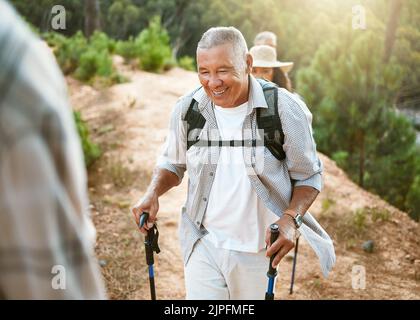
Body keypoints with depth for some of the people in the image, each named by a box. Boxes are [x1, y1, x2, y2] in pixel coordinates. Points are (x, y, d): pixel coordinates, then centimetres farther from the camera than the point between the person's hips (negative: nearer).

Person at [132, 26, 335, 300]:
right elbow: (173, 164, 9)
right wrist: (152, 194, -11)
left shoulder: (285, 109, -16)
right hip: (204, 244, 1)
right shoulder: (187, 109, -8)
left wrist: (291, 219, -23)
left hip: (260, 249, -1)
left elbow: (309, 176, -5)